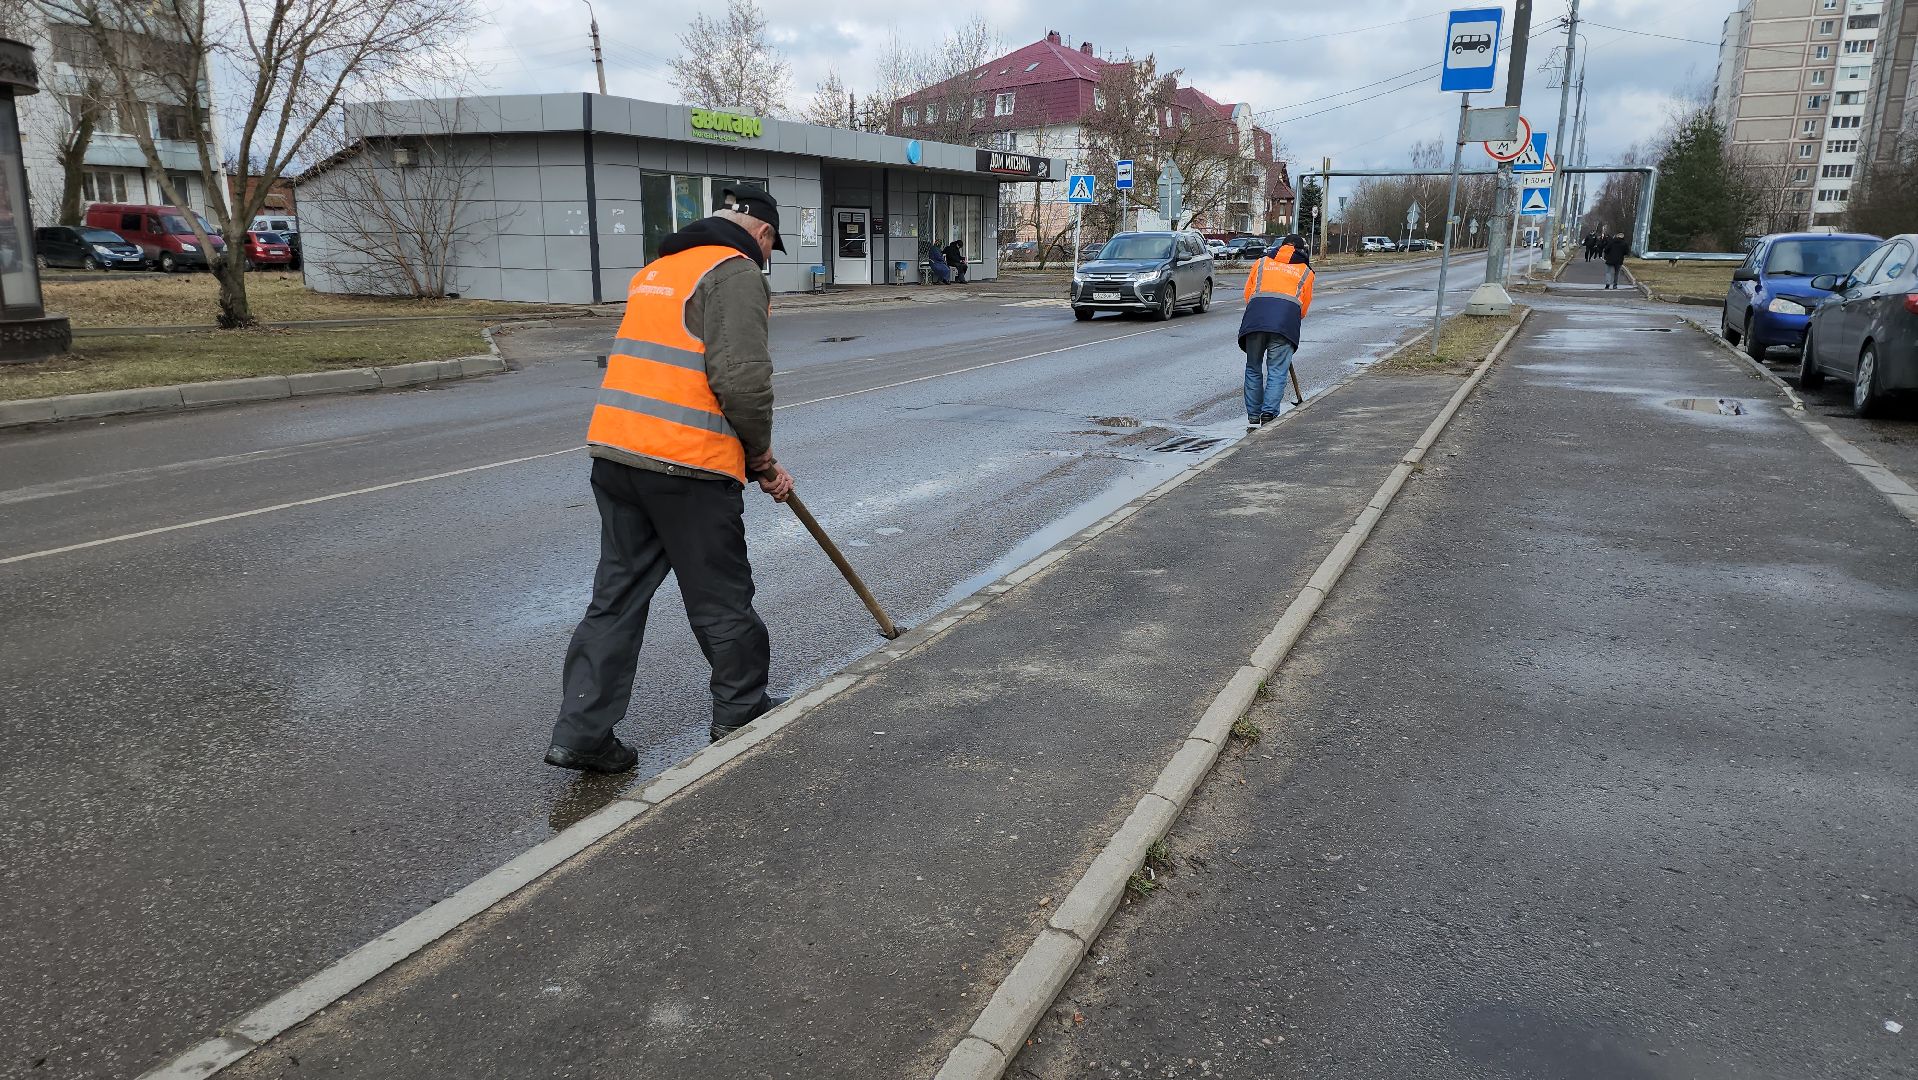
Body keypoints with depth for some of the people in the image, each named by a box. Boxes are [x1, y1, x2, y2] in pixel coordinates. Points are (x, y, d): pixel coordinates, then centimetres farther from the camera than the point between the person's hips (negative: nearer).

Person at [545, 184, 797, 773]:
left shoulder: (658, 270, 23)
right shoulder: (737, 272, -6)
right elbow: (742, 379, -18)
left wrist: (752, 457, 22)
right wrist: (761, 454, -1)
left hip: (614, 452, 8)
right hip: (688, 465, -8)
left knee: (617, 595, 13)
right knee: (720, 597, 9)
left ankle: (582, 732, 14)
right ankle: (741, 711, 25)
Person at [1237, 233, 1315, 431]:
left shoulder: (1261, 263, 26)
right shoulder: (1305, 272, 24)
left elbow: (1248, 294, 23)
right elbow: (1304, 305, 25)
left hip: (1255, 317, 1)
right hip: (1286, 320, -1)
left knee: (1253, 369, 12)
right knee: (1277, 371, 2)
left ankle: (1253, 417, 14)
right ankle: (1268, 415, -8)